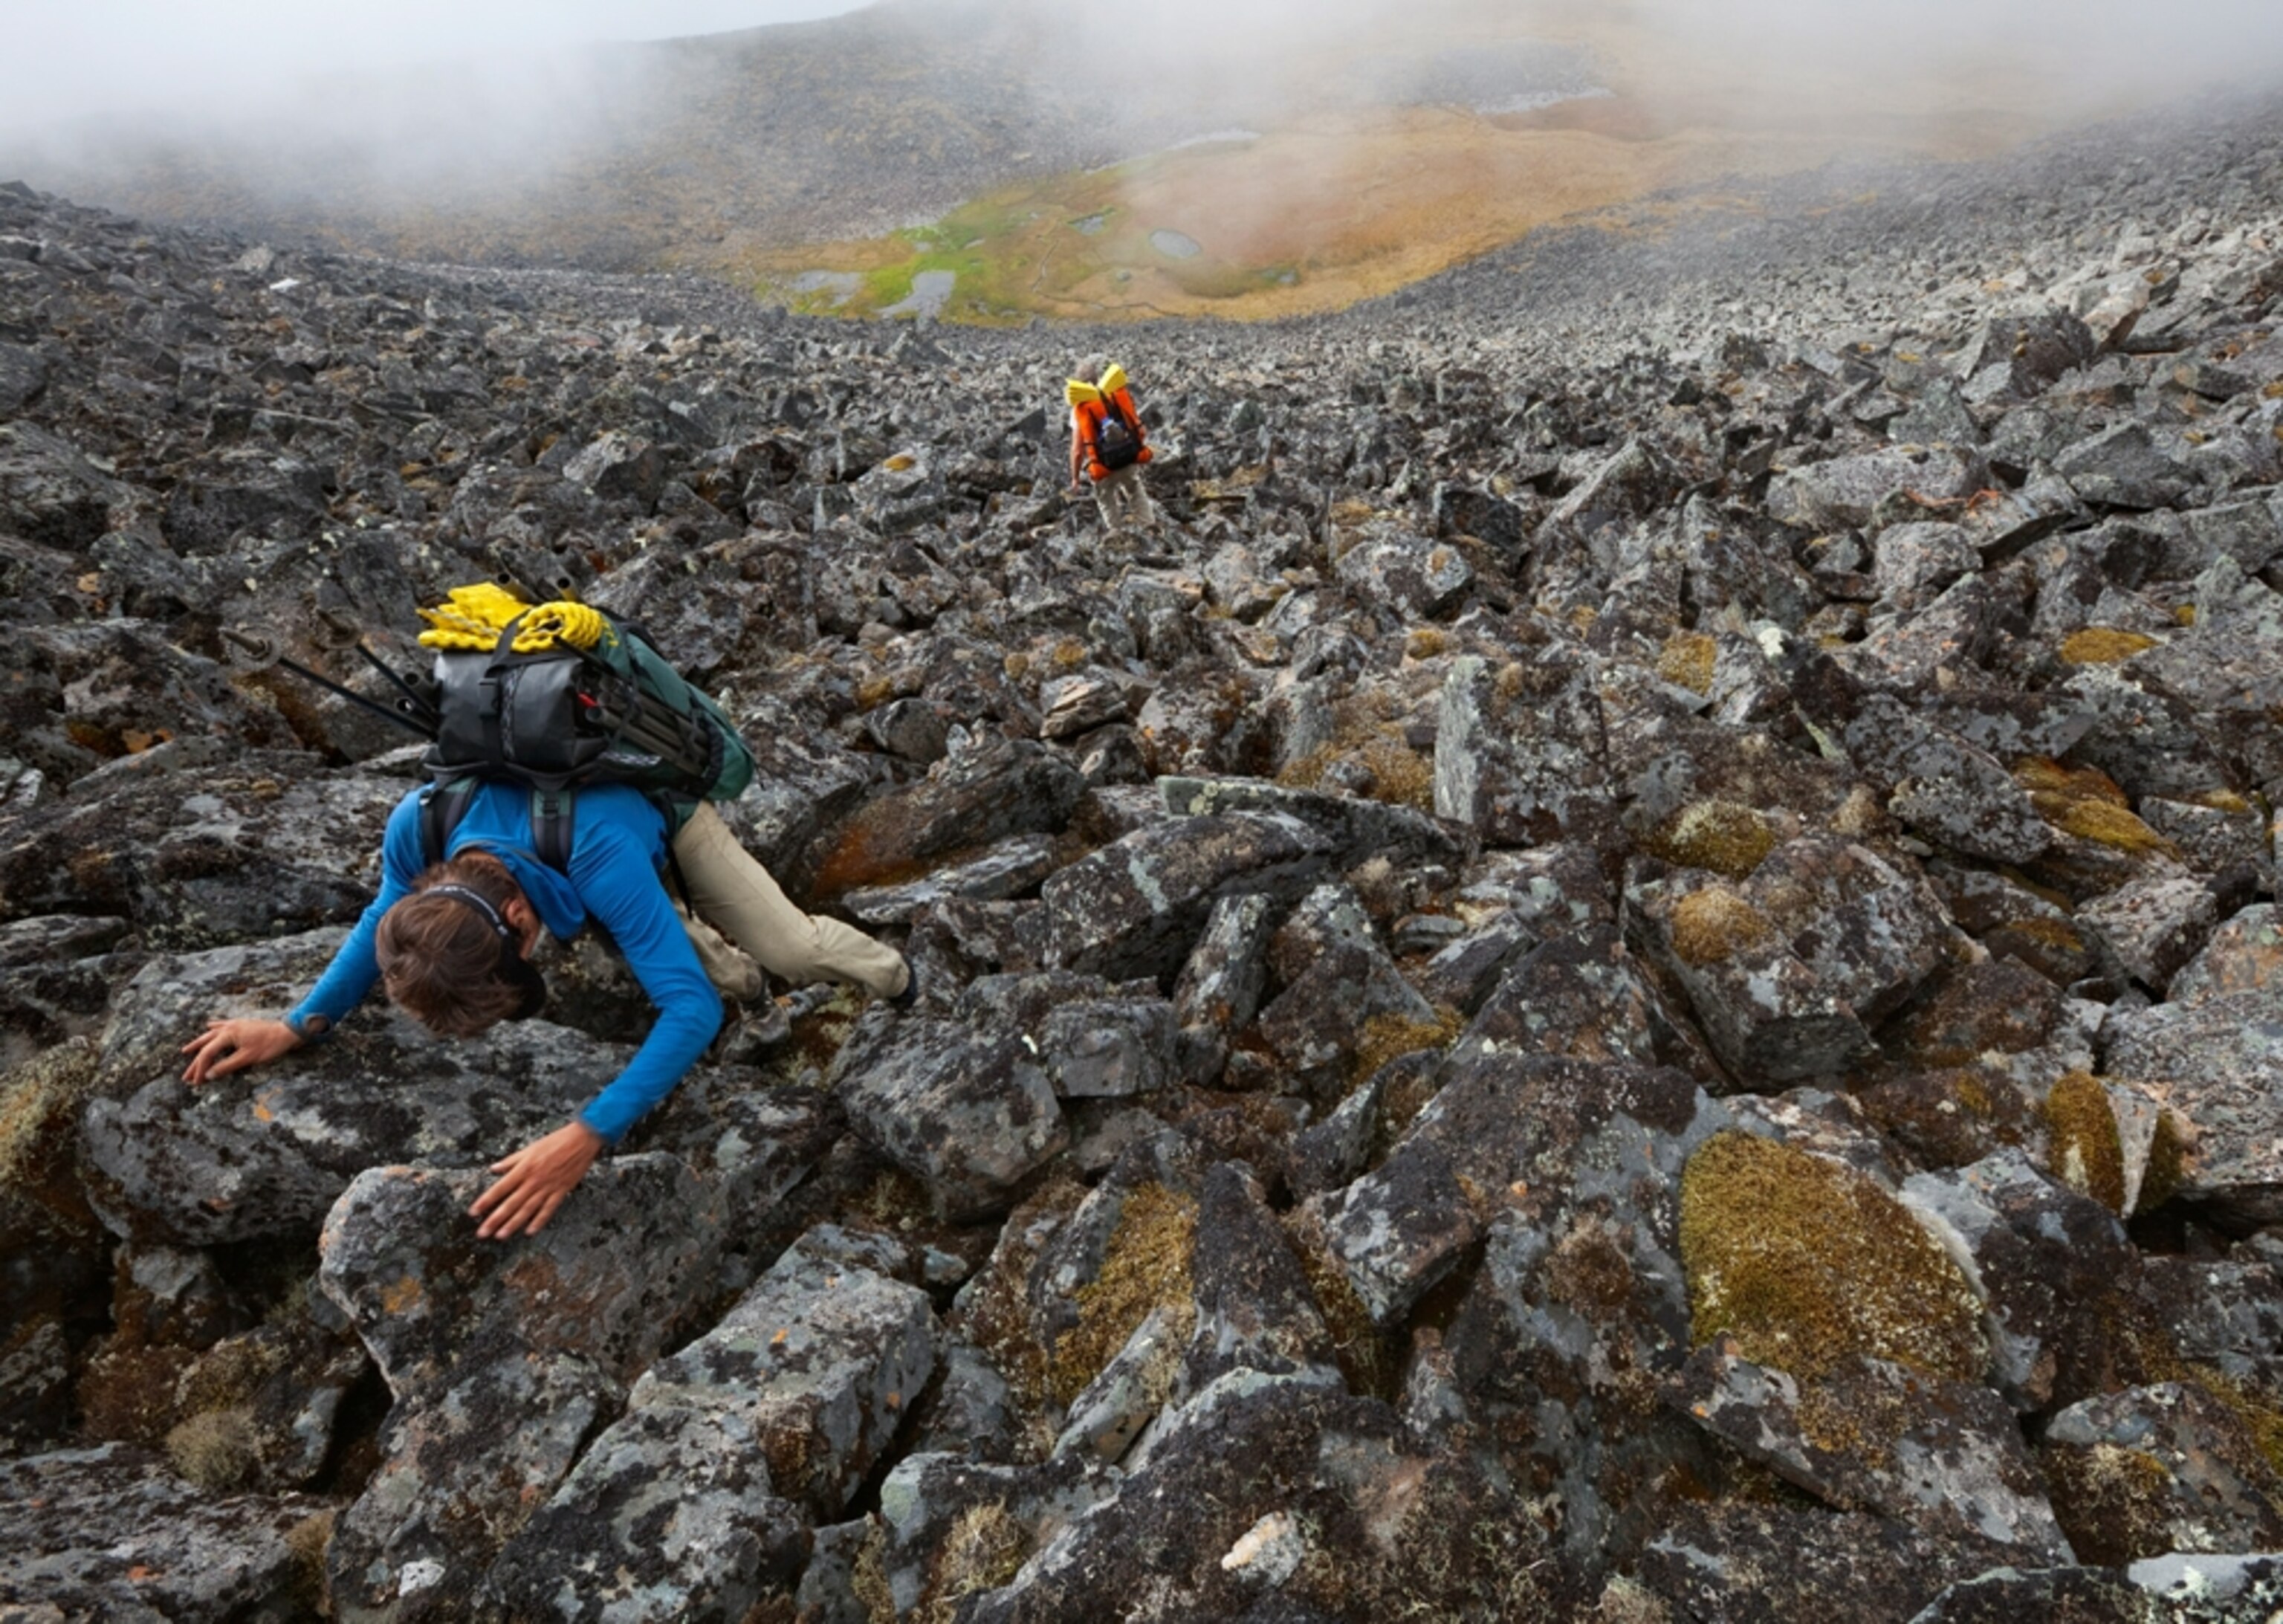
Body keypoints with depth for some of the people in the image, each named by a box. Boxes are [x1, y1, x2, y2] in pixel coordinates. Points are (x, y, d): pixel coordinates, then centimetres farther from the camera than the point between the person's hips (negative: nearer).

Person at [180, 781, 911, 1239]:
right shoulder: (417, 827, -35)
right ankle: (733, 973, 32)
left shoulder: (601, 858, -52)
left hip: (658, 802, -4)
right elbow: (384, 920, -9)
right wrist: (294, 1026, -18)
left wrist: (587, 1136, -59)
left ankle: (886, 972, 23)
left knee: (792, 949, -9)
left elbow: (694, 1009, -51)